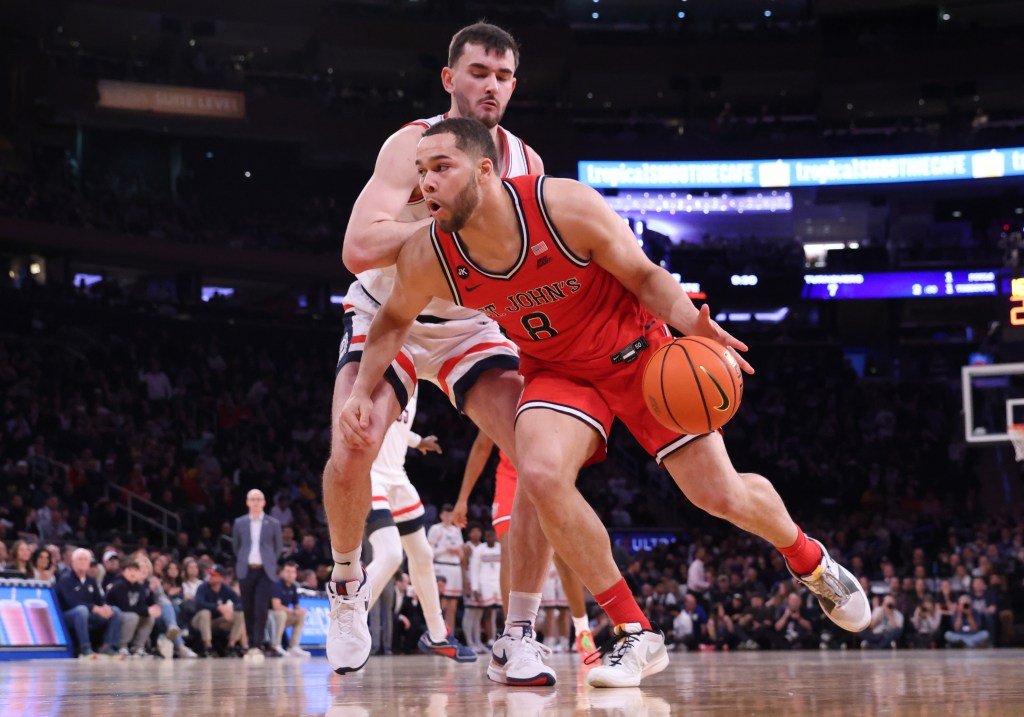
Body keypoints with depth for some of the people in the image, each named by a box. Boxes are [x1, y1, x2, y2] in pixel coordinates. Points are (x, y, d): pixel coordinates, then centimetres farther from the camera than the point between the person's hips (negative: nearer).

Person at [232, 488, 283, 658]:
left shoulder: (273, 523, 3)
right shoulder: (239, 523, 7)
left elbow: (277, 547, 12)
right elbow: (235, 546, 17)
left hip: (265, 571, -2)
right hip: (246, 570, 2)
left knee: (261, 608, -12)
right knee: (248, 609, 3)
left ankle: (257, 645, -10)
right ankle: (251, 645, 13)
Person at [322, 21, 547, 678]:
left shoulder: (526, 163, -5)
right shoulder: (414, 145, -20)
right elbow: (358, 248, -33)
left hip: (473, 326, 4)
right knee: (352, 453, -26)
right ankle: (348, 587, 5)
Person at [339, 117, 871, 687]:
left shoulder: (567, 207, -29)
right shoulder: (429, 259, -20)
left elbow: (645, 275, -15)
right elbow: (394, 321, 2)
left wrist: (691, 323, -33)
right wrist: (365, 391, -10)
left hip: (639, 351, -2)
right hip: (558, 371, 2)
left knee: (721, 495, -1)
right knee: (540, 474, -28)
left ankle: (810, 561, 35)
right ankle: (636, 635, -12)